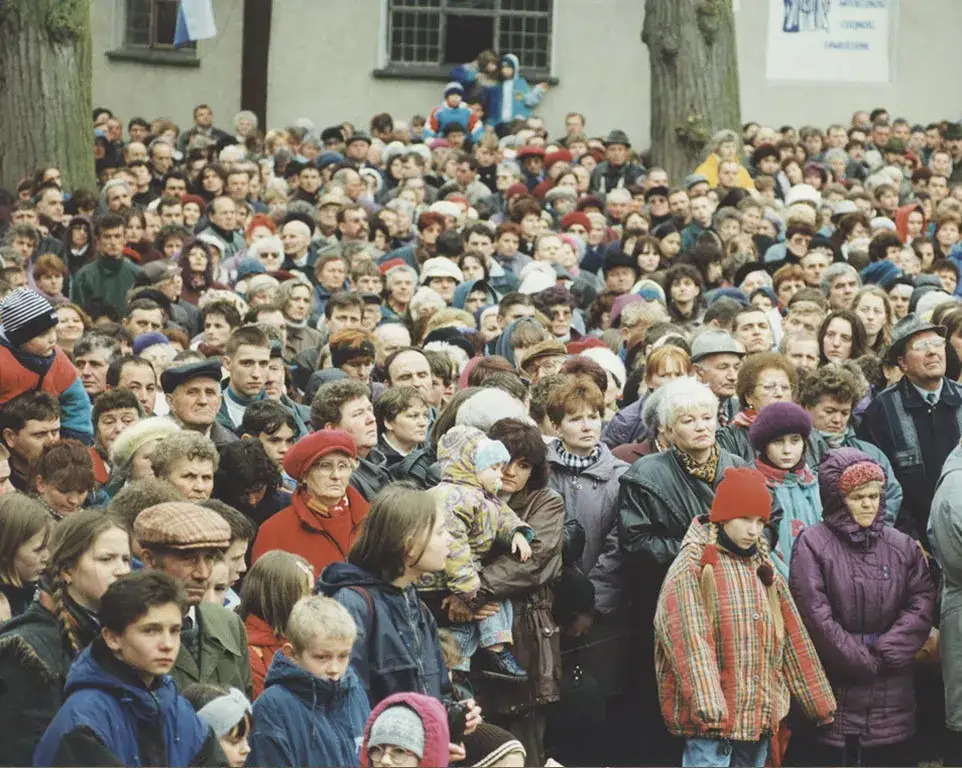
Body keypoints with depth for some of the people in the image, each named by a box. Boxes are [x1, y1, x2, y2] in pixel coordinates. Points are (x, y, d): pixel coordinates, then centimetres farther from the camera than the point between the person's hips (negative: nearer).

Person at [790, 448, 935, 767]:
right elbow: (815, 615, -12)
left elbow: (922, 604, 0)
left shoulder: (903, 546, 10)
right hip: (832, 694, -4)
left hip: (891, 696, 4)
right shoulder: (813, 544, -4)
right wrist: (863, 661, -10)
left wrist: (884, 652, -13)